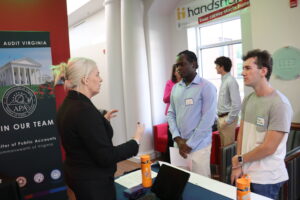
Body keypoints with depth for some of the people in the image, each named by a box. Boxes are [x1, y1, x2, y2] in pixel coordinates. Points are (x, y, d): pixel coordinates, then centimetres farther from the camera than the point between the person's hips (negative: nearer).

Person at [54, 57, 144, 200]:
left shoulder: (68, 104, 2)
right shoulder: (84, 109, -27)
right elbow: (106, 157, -25)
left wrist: (103, 120, 16)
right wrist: (136, 141, -15)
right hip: (93, 182, -9)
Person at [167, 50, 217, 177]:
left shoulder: (206, 87, -9)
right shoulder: (175, 88, 9)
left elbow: (207, 120, -14)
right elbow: (171, 114, 9)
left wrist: (190, 144, -12)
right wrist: (178, 139, -4)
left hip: (198, 146, -5)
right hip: (179, 145, 5)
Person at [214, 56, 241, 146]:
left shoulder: (231, 81, -17)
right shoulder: (224, 80, 10)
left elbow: (236, 105, -22)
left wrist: (227, 121, -17)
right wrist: (220, 118, 16)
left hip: (228, 118, -9)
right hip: (221, 118, 9)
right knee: (223, 145, 18)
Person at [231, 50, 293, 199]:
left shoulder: (279, 104, -18)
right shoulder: (248, 100, 4)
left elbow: (269, 147, -19)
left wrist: (240, 159, -6)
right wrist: (237, 166, 0)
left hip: (266, 178, -6)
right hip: (245, 173, 6)